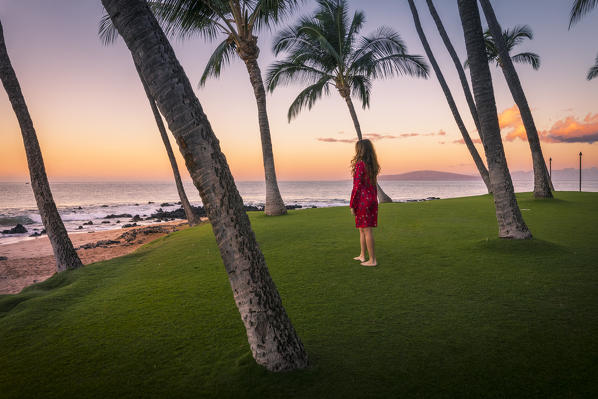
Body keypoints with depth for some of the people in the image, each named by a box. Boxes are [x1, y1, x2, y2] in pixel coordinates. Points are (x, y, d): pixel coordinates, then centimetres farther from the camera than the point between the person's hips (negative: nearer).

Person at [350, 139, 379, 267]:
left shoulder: (360, 164, -14)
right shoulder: (373, 165, 10)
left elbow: (357, 186, -16)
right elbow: (373, 184, 14)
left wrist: (352, 205, -11)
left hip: (362, 200, -8)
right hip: (372, 199, 8)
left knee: (367, 230, -3)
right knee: (362, 229, 19)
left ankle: (372, 260, 2)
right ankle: (362, 255, 28)